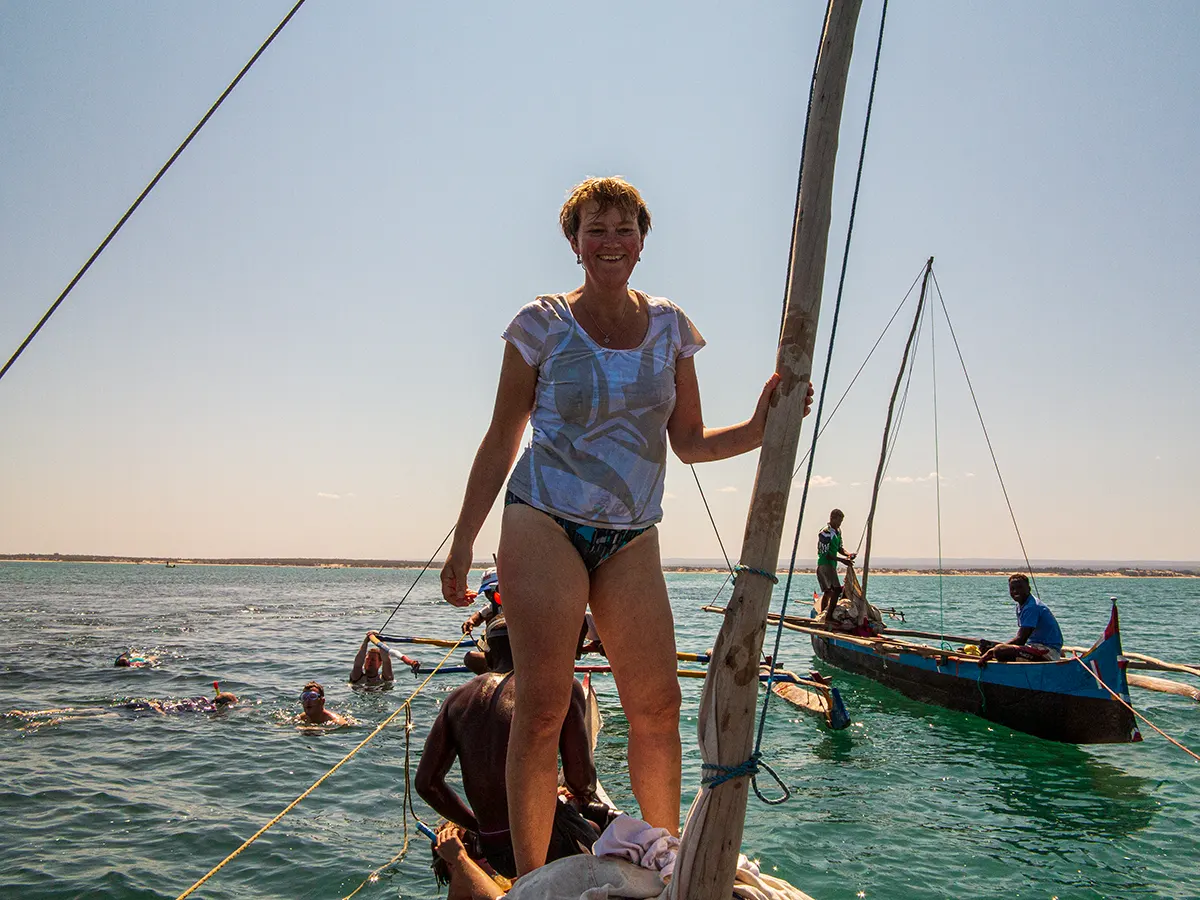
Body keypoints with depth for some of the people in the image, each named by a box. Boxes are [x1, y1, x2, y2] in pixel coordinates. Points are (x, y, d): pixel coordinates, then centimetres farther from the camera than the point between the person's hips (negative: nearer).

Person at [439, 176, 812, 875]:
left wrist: (759, 429, -9)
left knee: (657, 707, 1)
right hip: (545, 526, -3)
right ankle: (530, 881, 9)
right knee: (541, 709, -6)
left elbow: (690, 442, 10)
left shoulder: (669, 325, 9)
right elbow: (502, 440, 2)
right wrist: (463, 543, -1)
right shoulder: (543, 323, -1)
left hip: (632, 538, 4)